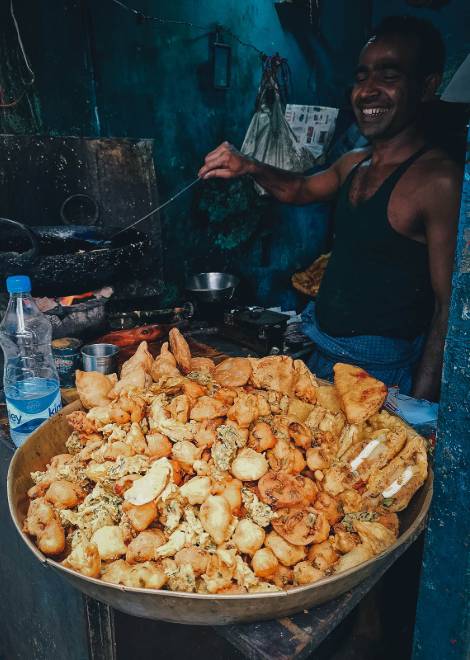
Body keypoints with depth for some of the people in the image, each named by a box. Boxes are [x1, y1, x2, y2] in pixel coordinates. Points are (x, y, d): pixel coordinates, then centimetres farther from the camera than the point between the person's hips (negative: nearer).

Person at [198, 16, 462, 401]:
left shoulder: (438, 179, -19)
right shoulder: (354, 163, 5)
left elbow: (450, 309, -20)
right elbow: (299, 189, 24)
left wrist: (418, 406, -23)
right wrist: (248, 167, 4)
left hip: (380, 371, -8)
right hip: (323, 355, 8)